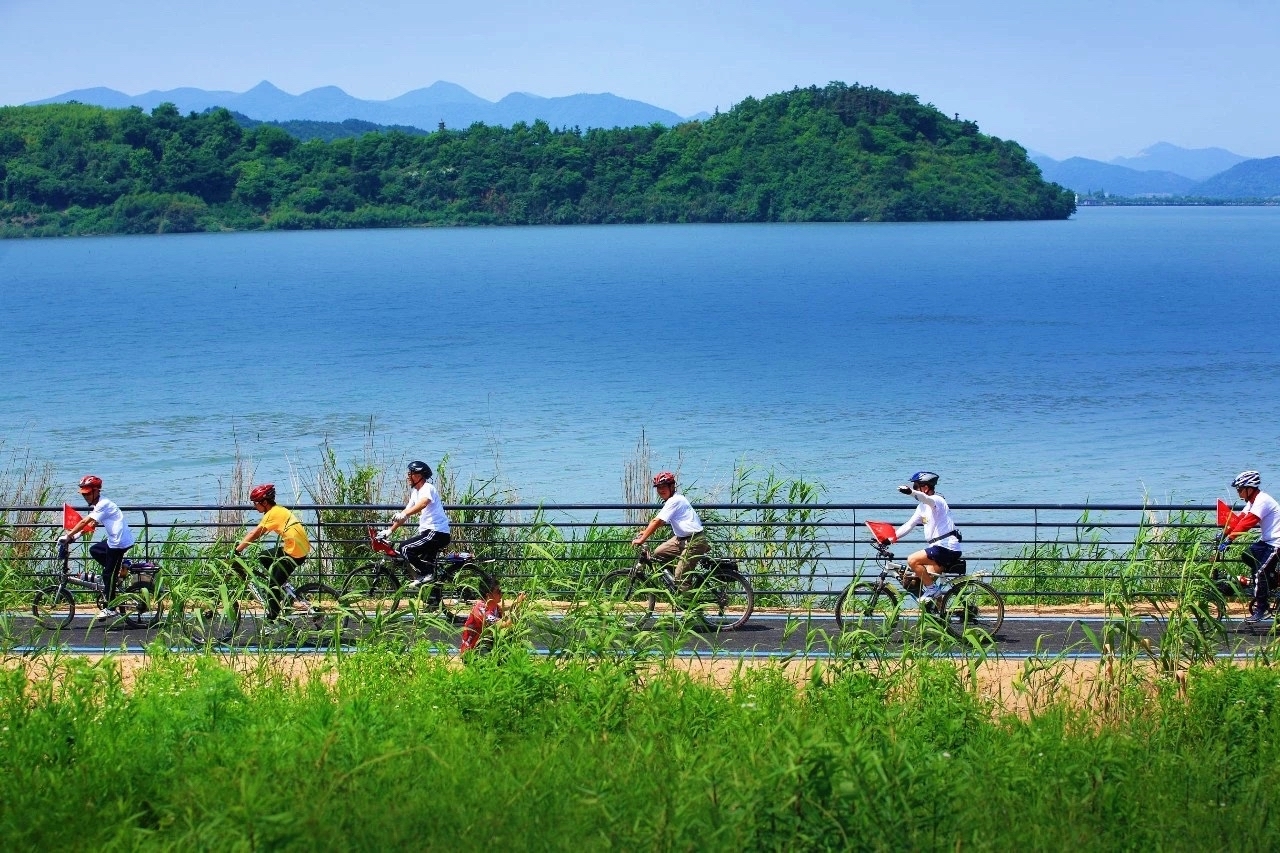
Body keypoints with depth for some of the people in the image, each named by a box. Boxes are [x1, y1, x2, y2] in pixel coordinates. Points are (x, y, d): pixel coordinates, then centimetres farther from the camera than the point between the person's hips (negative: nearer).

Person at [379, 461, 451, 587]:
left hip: (436, 532, -10)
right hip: (427, 531, 10)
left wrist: (403, 514, -47)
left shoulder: (428, 489, -12)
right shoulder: (415, 492, 17)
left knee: (404, 548, -18)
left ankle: (425, 576, -15)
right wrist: (389, 531, 11)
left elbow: (423, 503, -34)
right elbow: (406, 512, 18)